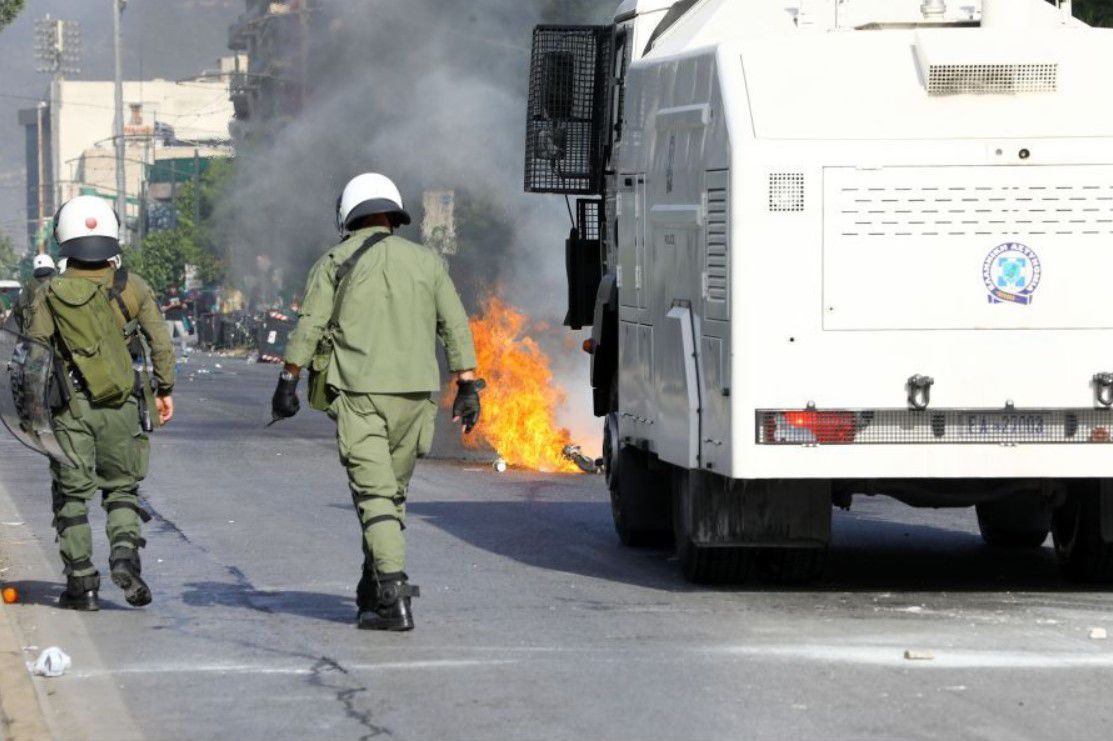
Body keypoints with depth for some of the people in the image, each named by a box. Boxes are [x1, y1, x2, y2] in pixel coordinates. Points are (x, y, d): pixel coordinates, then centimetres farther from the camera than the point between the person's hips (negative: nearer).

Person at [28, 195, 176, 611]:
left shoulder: (49, 297, -4)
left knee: (71, 496, 8)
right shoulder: (132, 288, -1)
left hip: (70, 409, -1)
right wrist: (164, 389, 12)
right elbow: (160, 343, 1)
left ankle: (81, 584, 5)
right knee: (121, 489, 13)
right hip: (120, 405, 1)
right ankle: (125, 554, -11)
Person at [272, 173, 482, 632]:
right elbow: (455, 326, 8)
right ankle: (373, 591, 21)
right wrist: (468, 387, 9)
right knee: (393, 491, 17)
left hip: (358, 392, -3)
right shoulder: (426, 262, 13)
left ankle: (393, 598, -20)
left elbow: (309, 327, -2)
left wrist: (288, 382, 2)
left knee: (374, 494, -8)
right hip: (414, 392, 3)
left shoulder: (337, 262, 4)